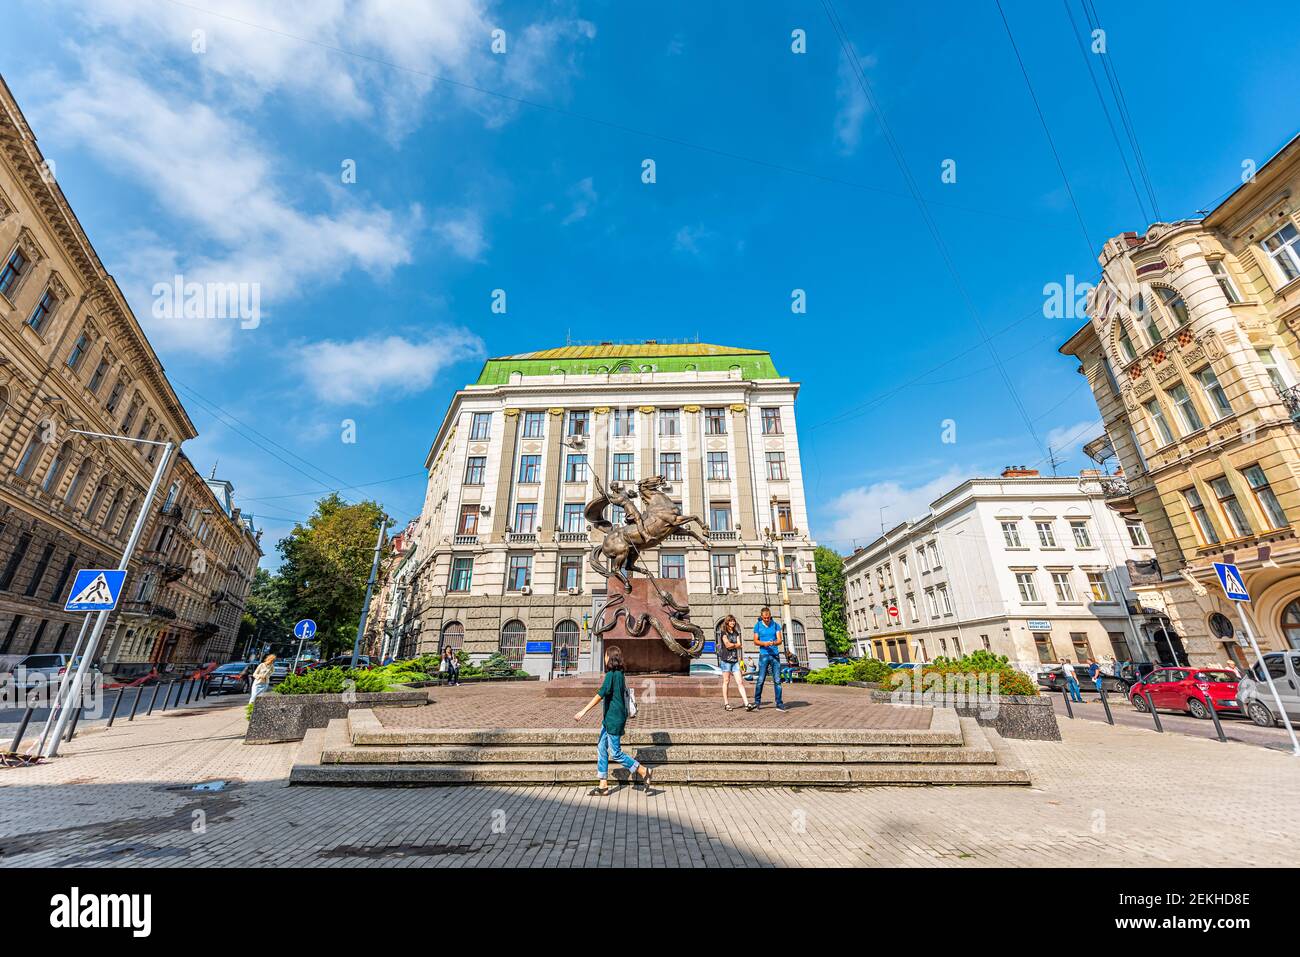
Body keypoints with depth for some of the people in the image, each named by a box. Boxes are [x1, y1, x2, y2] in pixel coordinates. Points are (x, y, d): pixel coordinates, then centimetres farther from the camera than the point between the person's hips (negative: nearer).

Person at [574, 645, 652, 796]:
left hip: (614, 719, -9)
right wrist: (624, 719, 24)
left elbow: (600, 694, -24)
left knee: (615, 753, -1)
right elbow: (625, 696, 16)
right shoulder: (620, 674, 9)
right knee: (601, 748, 12)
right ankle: (603, 786, 19)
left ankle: (643, 771, 8)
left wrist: (584, 711, -24)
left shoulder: (611, 675, -18)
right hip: (609, 719, 9)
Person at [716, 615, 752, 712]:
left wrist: (732, 645, -10)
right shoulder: (723, 632, -2)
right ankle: (726, 704, 10)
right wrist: (736, 645, 1)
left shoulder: (736, 633, 16)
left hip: (735, 660, 5)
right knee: (726, 681, 2)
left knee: (740, 682, -1)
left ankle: (747, 704, -5)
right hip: (725, 659, -5)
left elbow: (740, 645, 6)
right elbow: (727, 645, -12)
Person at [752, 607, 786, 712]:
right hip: (764, 655, -1)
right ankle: (757, 702, 9)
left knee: (777, 680, 2)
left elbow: (779, 640, -1)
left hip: (775, 655, 1)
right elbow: (755, 641, 3)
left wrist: (774, 642, -23)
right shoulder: (757, 625, 3)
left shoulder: (775, 625, 5)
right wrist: (764, 643, -17)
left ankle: (779, 704, 10)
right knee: (760, 680, -2)